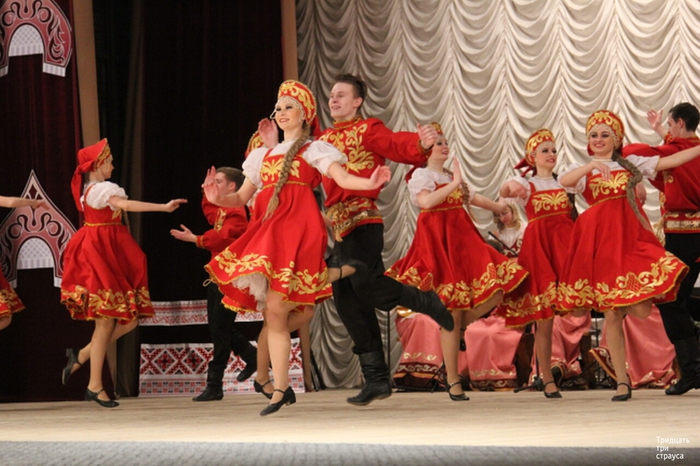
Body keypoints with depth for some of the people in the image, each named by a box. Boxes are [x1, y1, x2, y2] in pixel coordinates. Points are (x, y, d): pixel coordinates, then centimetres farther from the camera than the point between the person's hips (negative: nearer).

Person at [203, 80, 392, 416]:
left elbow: (342, 178, -7)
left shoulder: (314, 150, 10)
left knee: (276, 307, -16)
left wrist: (369, 183, -27)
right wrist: (218, 199, -1)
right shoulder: (263, 155, 26)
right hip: (266, 230, 6)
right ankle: (281, 388, 4)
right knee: (272, 311, -1)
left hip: (298, 228, -6)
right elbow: (242, 197, 21)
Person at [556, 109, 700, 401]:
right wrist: (591, 165, -28)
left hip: (632, 235, 1)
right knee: (611, 313, -1)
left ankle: (630, 302, 27)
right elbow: (564, 181, -13)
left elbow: (670, 161, 10)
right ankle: (622, 382, 7)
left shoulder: (631, 163, 16)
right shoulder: (584, 170, 9)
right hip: (599, 239, -1)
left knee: (642, 310, -13)